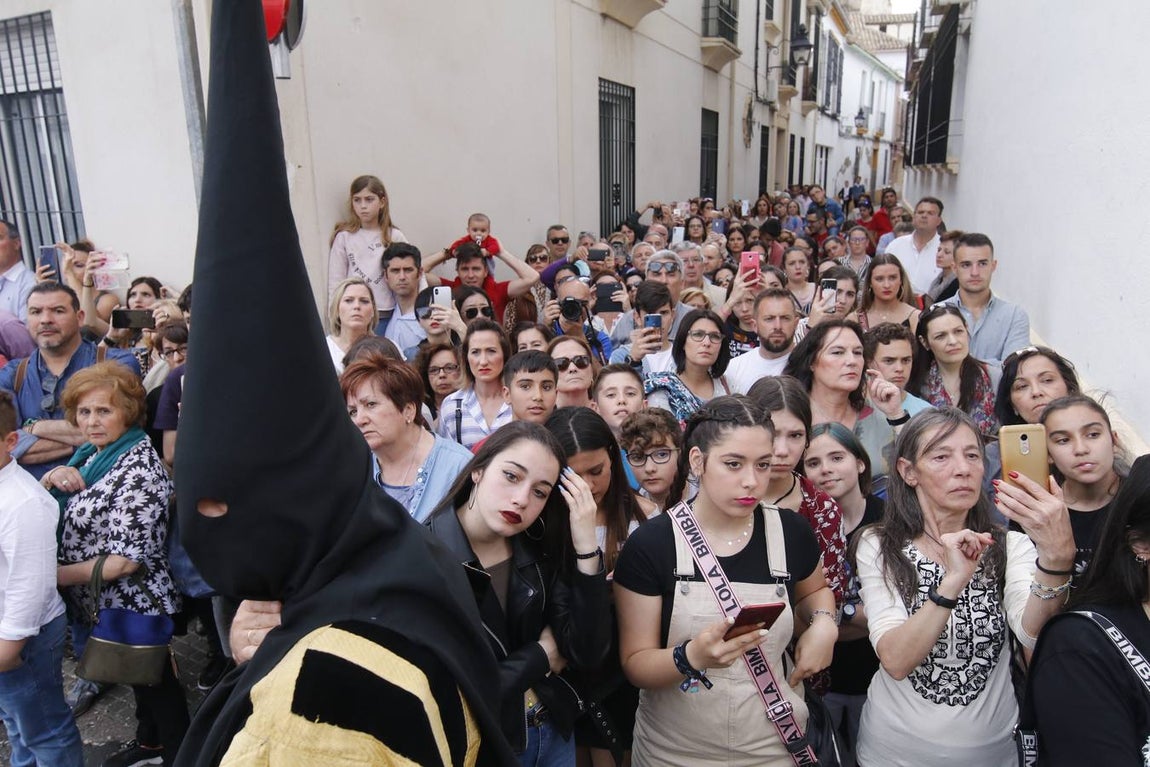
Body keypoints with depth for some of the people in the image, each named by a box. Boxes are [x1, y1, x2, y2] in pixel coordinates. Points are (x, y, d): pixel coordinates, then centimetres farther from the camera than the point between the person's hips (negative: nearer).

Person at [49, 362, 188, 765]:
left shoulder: (138, 468, -25)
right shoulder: (92, 454, 2)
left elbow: (126, 559, -26)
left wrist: (55, 575, -17)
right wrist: (54, 478, -9)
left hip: (133, 605, -8)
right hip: (103, 604, 9)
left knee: (156, 683, 11)